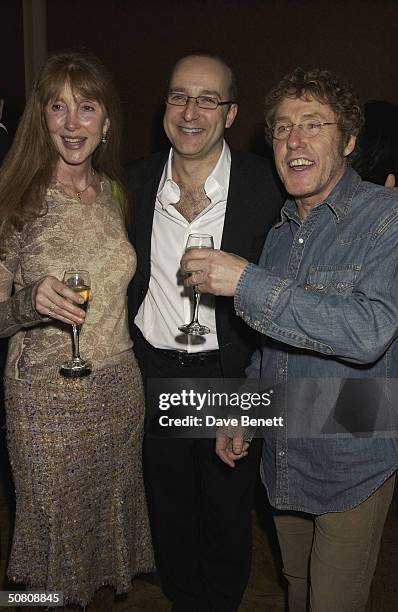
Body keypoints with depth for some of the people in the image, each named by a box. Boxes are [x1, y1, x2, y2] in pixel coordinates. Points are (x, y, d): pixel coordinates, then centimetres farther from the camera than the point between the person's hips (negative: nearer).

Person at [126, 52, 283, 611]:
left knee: (228, 514, 19)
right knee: (169, 508, 23)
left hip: (232, 375, -2)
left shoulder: (265, 186, -14)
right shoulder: (135, 181, -4)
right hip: (153, 370, 3)